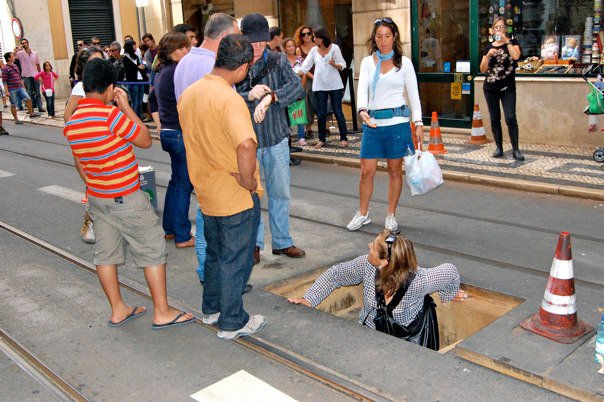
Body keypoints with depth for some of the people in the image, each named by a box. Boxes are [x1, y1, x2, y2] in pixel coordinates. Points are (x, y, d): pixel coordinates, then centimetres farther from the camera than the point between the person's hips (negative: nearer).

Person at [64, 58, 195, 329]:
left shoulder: (71, 123, 4)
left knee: (106, 253, 13)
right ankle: (162, 312, 9)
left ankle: (118, 310, 24)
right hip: (126, 199, -8)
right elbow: (145, 140, -11)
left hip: (96, 198, 8)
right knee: (153, 250, 3)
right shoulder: (110, 114, -21)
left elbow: (80, 166, 13)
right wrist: (126, 105, -7)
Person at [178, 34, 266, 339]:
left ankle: (211, 308, 39)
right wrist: (247, 181, -23)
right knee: (235, 259, 8)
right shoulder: (229, 99, -24)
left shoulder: (188, 94, 2)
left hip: (206, 192, 8)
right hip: (236, 197, -7)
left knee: (215, 253, 24)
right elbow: (246, 145, -38)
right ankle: (232, 322, 21)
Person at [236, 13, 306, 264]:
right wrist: (249, 96, -28)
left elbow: (297, 87, -16)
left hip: (277, 139, 2)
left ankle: (282, 242, 28)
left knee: (280, 193, 12)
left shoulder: (278, 60, 0)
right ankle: (254, 243, 25)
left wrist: (269, 98, -30)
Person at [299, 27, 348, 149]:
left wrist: (334, 64, -22)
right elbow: (305, 67, 5)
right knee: (321, 113, 5)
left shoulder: (334, 48, -2)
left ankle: (343, 138, 10)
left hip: (335, 85, -3)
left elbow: (342, 65, -2)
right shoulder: (314, 50, 6)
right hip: (319, 86, 3)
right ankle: (322, 139, 16)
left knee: (338, 112, 0)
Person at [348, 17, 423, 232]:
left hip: (397, 121, -1)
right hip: (372, 122, 2)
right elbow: (362, 89, -5)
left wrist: (418, 123, -4)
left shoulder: (404, 62, 3)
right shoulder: (367, 62, 7)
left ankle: (391, 215, 20)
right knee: (366, 171, 3)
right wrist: (362, 110, -25)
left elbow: (414, 94, 4)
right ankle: (362, 214, 20)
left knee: (395, 170, 7)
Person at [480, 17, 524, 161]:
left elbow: (516, 56, -19)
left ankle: (515, 149, -7)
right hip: (490, 87, 3)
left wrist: (506, 40, -14)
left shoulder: (512, 43, 4)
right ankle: (499, 148, 16)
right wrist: (488, 55, -8)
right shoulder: (489, 47, 11)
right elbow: (483, 69, 6)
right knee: (495, 118, 6)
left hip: (508, 87, -3)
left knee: (510, 118, -13)